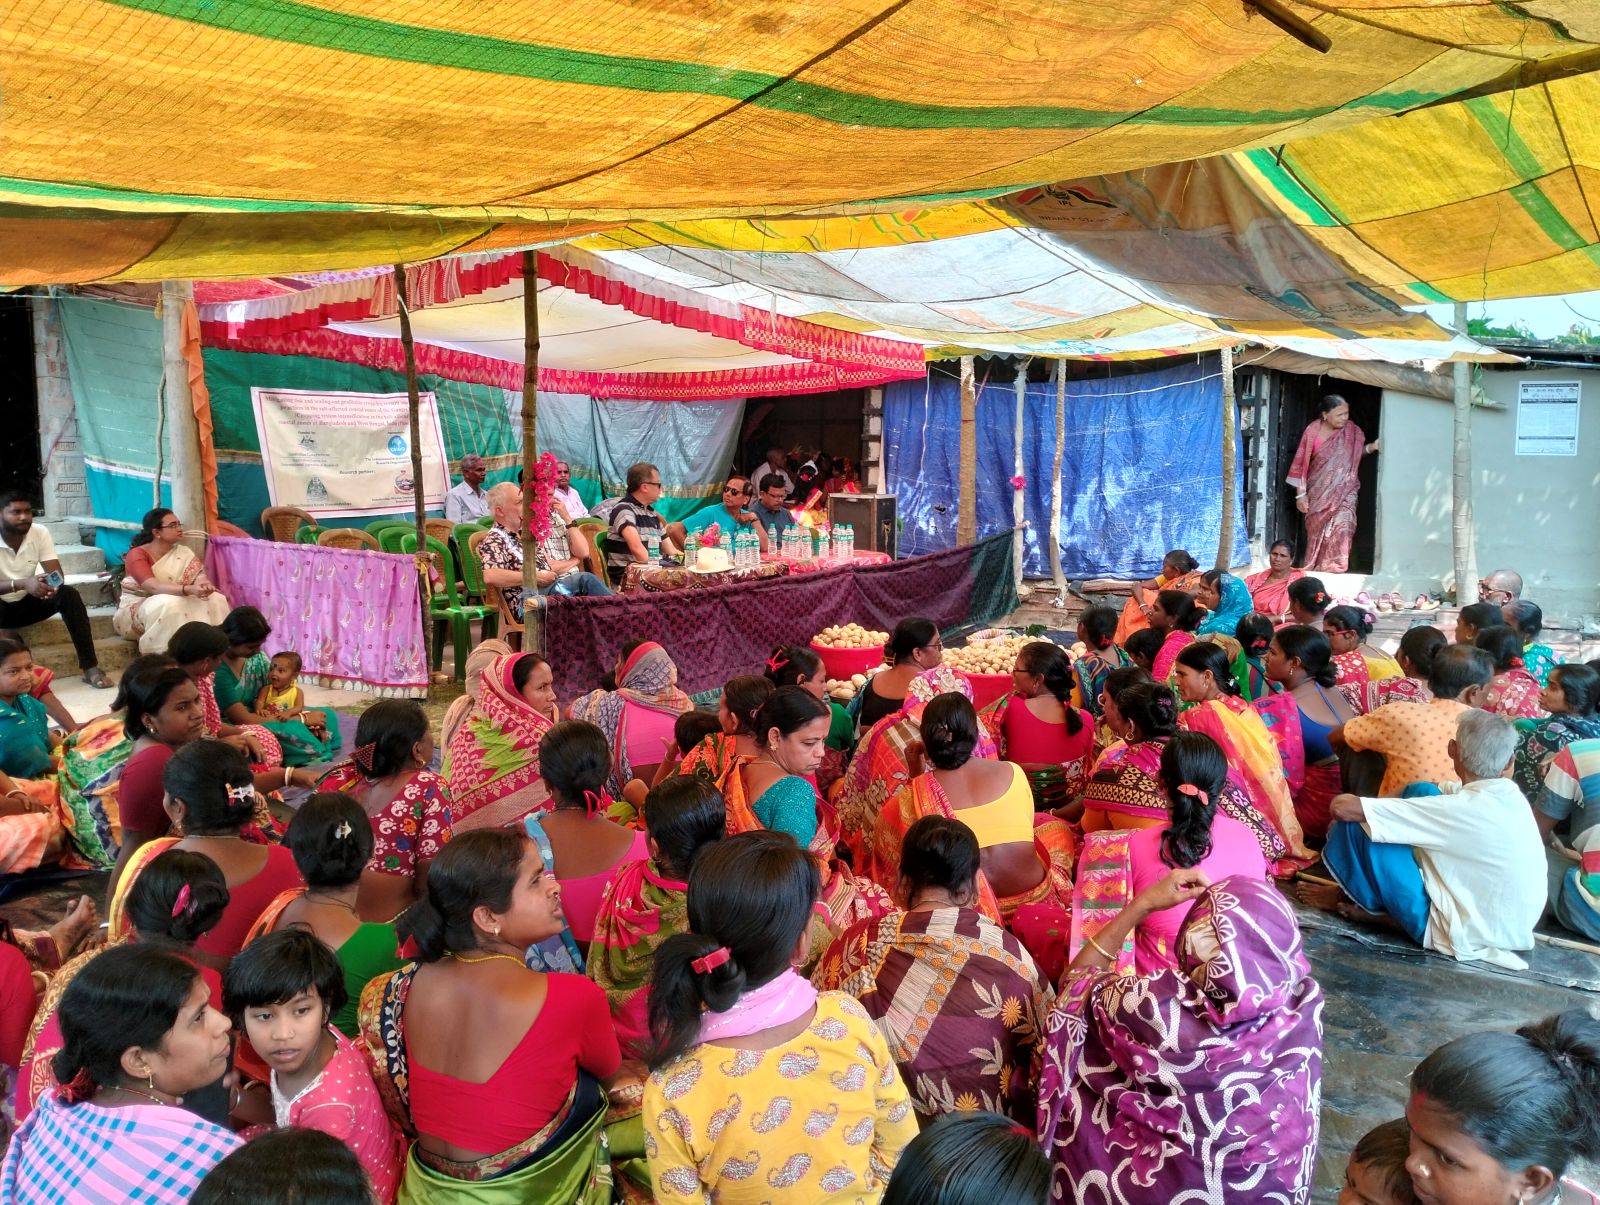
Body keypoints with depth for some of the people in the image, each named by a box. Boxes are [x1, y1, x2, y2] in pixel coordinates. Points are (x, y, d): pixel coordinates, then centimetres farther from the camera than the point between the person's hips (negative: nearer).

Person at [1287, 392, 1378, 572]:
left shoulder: (1352, 431, -3)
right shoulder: (1313, 430, -8)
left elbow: (1357, 453, 14)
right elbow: (1301, 463, -5)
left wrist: (1371, 447, -9)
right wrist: (1301, 493, -6)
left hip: (1344, 491, 0)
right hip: (1319, 492, 0)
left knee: (1341, 529, -15)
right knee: (1316, 532, 8)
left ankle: (1334, 569, -11)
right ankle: (1314, 569, 20)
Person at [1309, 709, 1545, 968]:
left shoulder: (1463, 809, -26)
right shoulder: (1510, 795, -4)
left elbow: (1343, 807, -26)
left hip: (1464, 935, -8)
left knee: (1356, 824, -13)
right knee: (1422, 791, 10)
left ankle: (1368, 903, 16)